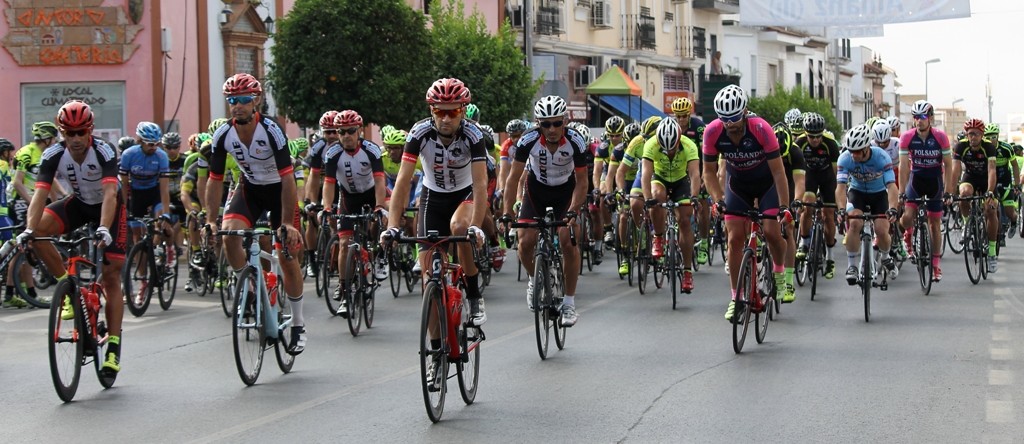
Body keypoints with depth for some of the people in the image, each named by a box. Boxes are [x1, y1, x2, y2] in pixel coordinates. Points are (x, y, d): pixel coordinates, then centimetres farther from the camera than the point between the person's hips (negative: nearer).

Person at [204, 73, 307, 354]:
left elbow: (288, 179, -29)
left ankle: (298, 325, 11)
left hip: (280, 189, -3)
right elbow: (215, 180, -8)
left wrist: (287, 223, -32)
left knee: (288, 259, -3)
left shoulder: (272, 131, -29)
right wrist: (209, 220, -14)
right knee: (229, 234, -25)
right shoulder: (223, 136, -16)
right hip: (251, 188, 3)